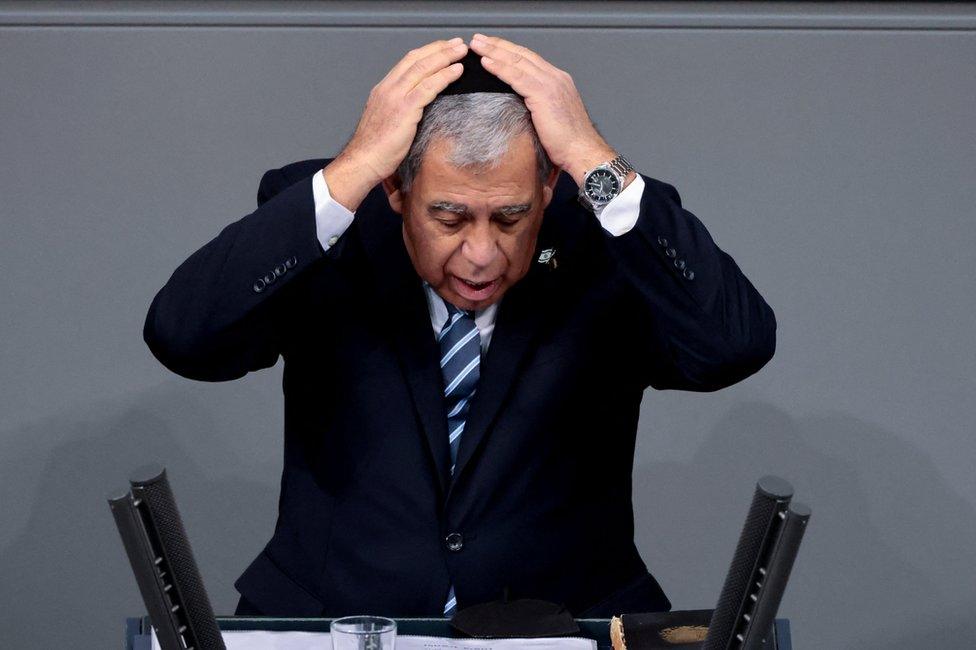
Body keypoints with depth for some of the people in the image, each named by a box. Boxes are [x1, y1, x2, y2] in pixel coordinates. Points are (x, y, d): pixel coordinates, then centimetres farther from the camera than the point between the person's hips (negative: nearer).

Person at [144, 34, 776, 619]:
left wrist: (593, 160, -25)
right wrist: (353, 169, -24)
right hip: (335, 615, -1)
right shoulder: (328, 229, -5)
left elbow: (738, 344, -22)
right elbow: (181, 336, -21)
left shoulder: (603, 236, -5)